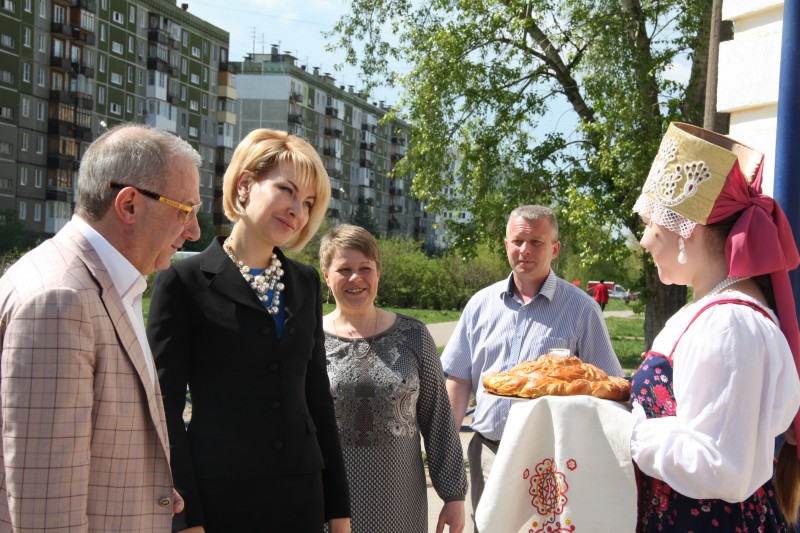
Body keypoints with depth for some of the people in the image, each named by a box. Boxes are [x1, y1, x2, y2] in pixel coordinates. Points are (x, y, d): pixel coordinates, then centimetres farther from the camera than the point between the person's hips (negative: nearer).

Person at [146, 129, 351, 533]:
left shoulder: (305, 283, 9)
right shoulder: (184, 282, -6)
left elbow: (317, 395, 12)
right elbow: (165, 409, -7)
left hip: (301, 494, 5)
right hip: (218, 495, -4)